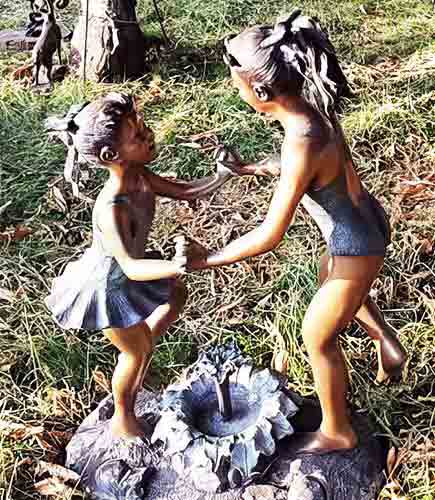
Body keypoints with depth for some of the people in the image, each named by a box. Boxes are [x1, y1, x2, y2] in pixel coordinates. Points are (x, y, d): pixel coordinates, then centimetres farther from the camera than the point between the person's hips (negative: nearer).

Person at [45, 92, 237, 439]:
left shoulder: (140, 177, -16)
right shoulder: (112, 208, -41)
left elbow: (185, 191, -7)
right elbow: (131, 267, -46)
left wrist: (224, 174, -20)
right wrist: (175, 266, -62)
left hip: (125, 270, 9)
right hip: (107, 285, -8)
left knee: (177, 294, 27)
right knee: (136, 351, 9)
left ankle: (135, 374, 42)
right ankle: (123, 419, 37)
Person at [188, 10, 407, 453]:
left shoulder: (302, 144, -36)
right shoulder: (311, 109, -10)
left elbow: (269, 236, -31)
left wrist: (209, 259, -21)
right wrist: (249, 169, 14)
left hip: (357, 246, -8)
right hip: (364, 220, 9)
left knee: (317, 338, 12)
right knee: (328, 281, 37)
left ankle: (336, 431, 33)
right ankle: (386, 343, 49)